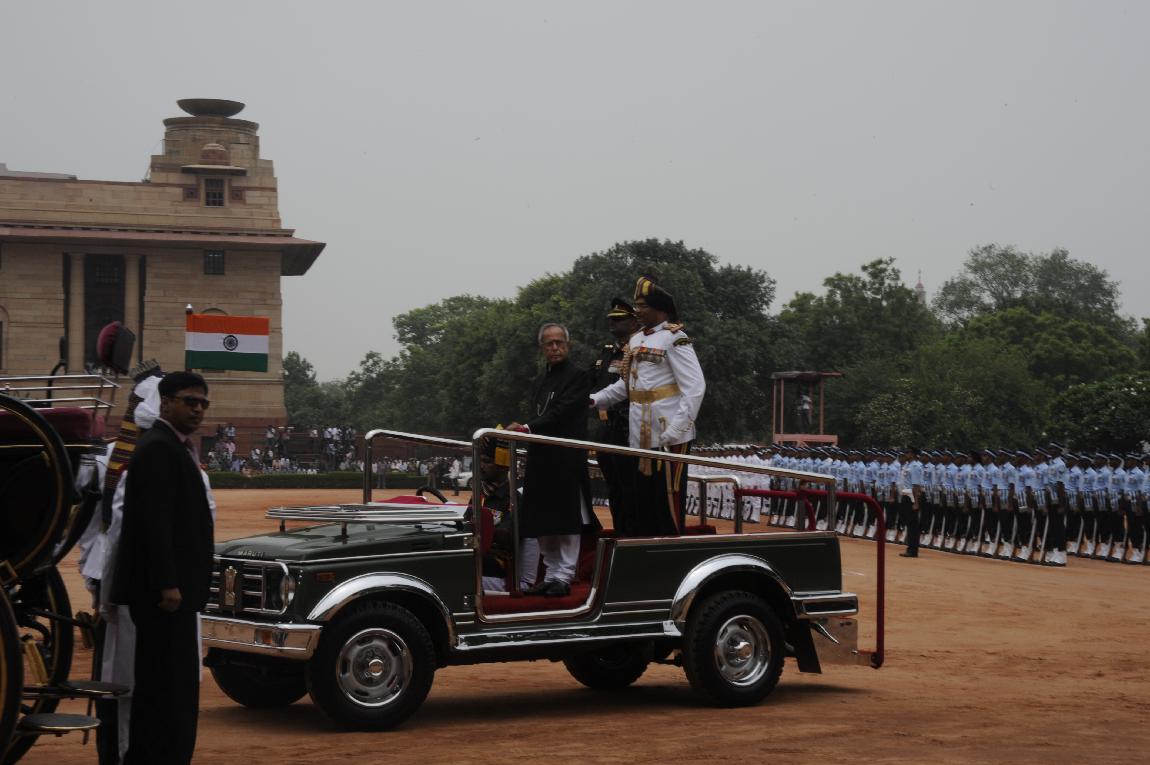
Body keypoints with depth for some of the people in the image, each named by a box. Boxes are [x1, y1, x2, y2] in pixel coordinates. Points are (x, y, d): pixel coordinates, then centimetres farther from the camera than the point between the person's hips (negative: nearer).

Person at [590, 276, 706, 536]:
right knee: (642, 502, 11)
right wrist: (595, 400, 12)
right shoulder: (636, 340, 15)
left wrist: (675, 431, -21)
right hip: (641, 438, 8)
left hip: (669, 439, -8)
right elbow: (625, 385, 26)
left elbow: (695, 387, -16)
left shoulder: (674, 339, -10)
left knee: (668, 502, -5)